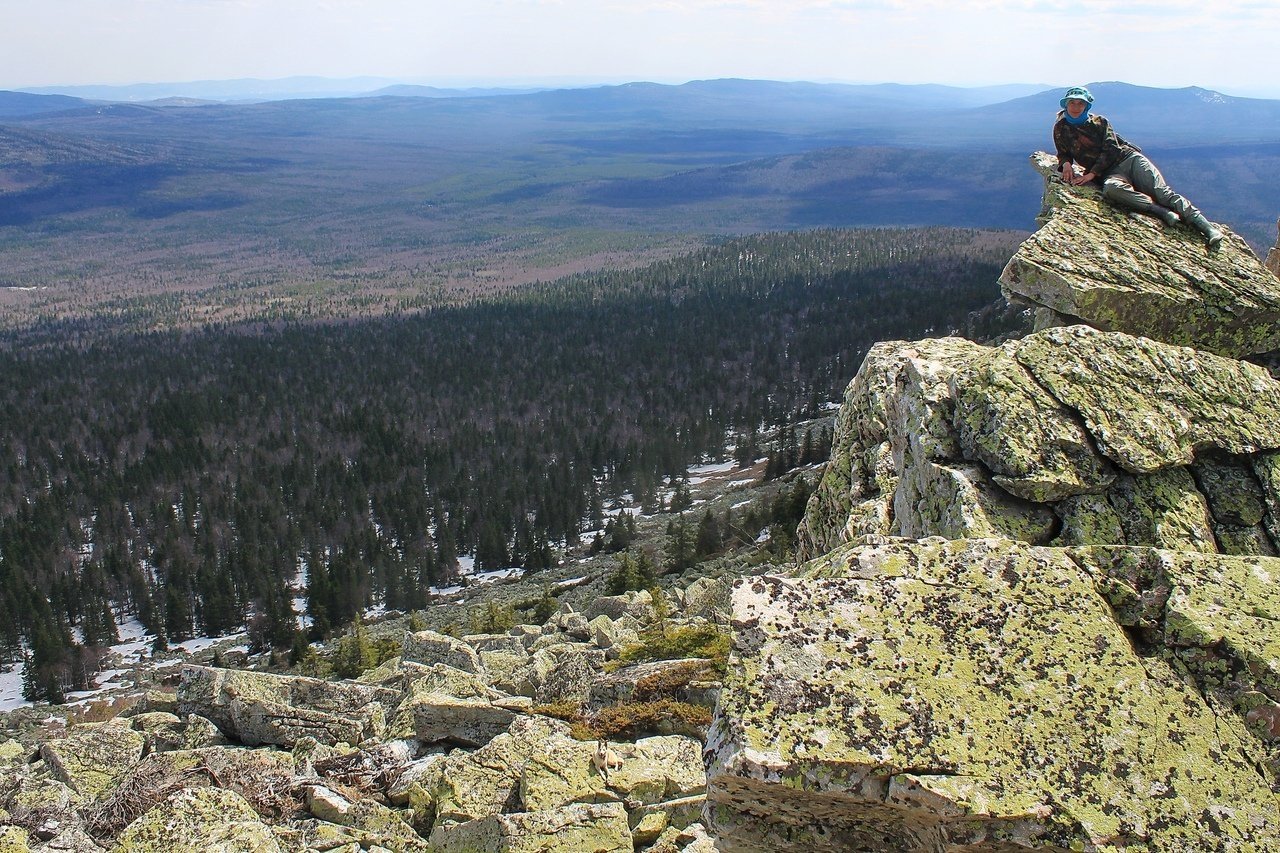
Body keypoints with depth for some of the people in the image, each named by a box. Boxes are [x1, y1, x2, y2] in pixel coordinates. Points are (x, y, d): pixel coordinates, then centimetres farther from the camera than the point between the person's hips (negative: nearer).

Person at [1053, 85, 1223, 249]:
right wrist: (1066, 163, -4)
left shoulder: (1099, 122, 7)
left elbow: (1111, 150, -2)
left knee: (1159, 190, -21)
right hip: (1110, 173, 0)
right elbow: (1063, 154, 21)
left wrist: (1092, 174, -15)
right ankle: (1163, 212, -41)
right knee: (1111, 189, -39)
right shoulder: (1060, 129, 11)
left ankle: (1206, 227, -30)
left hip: (1129, 158, 0)